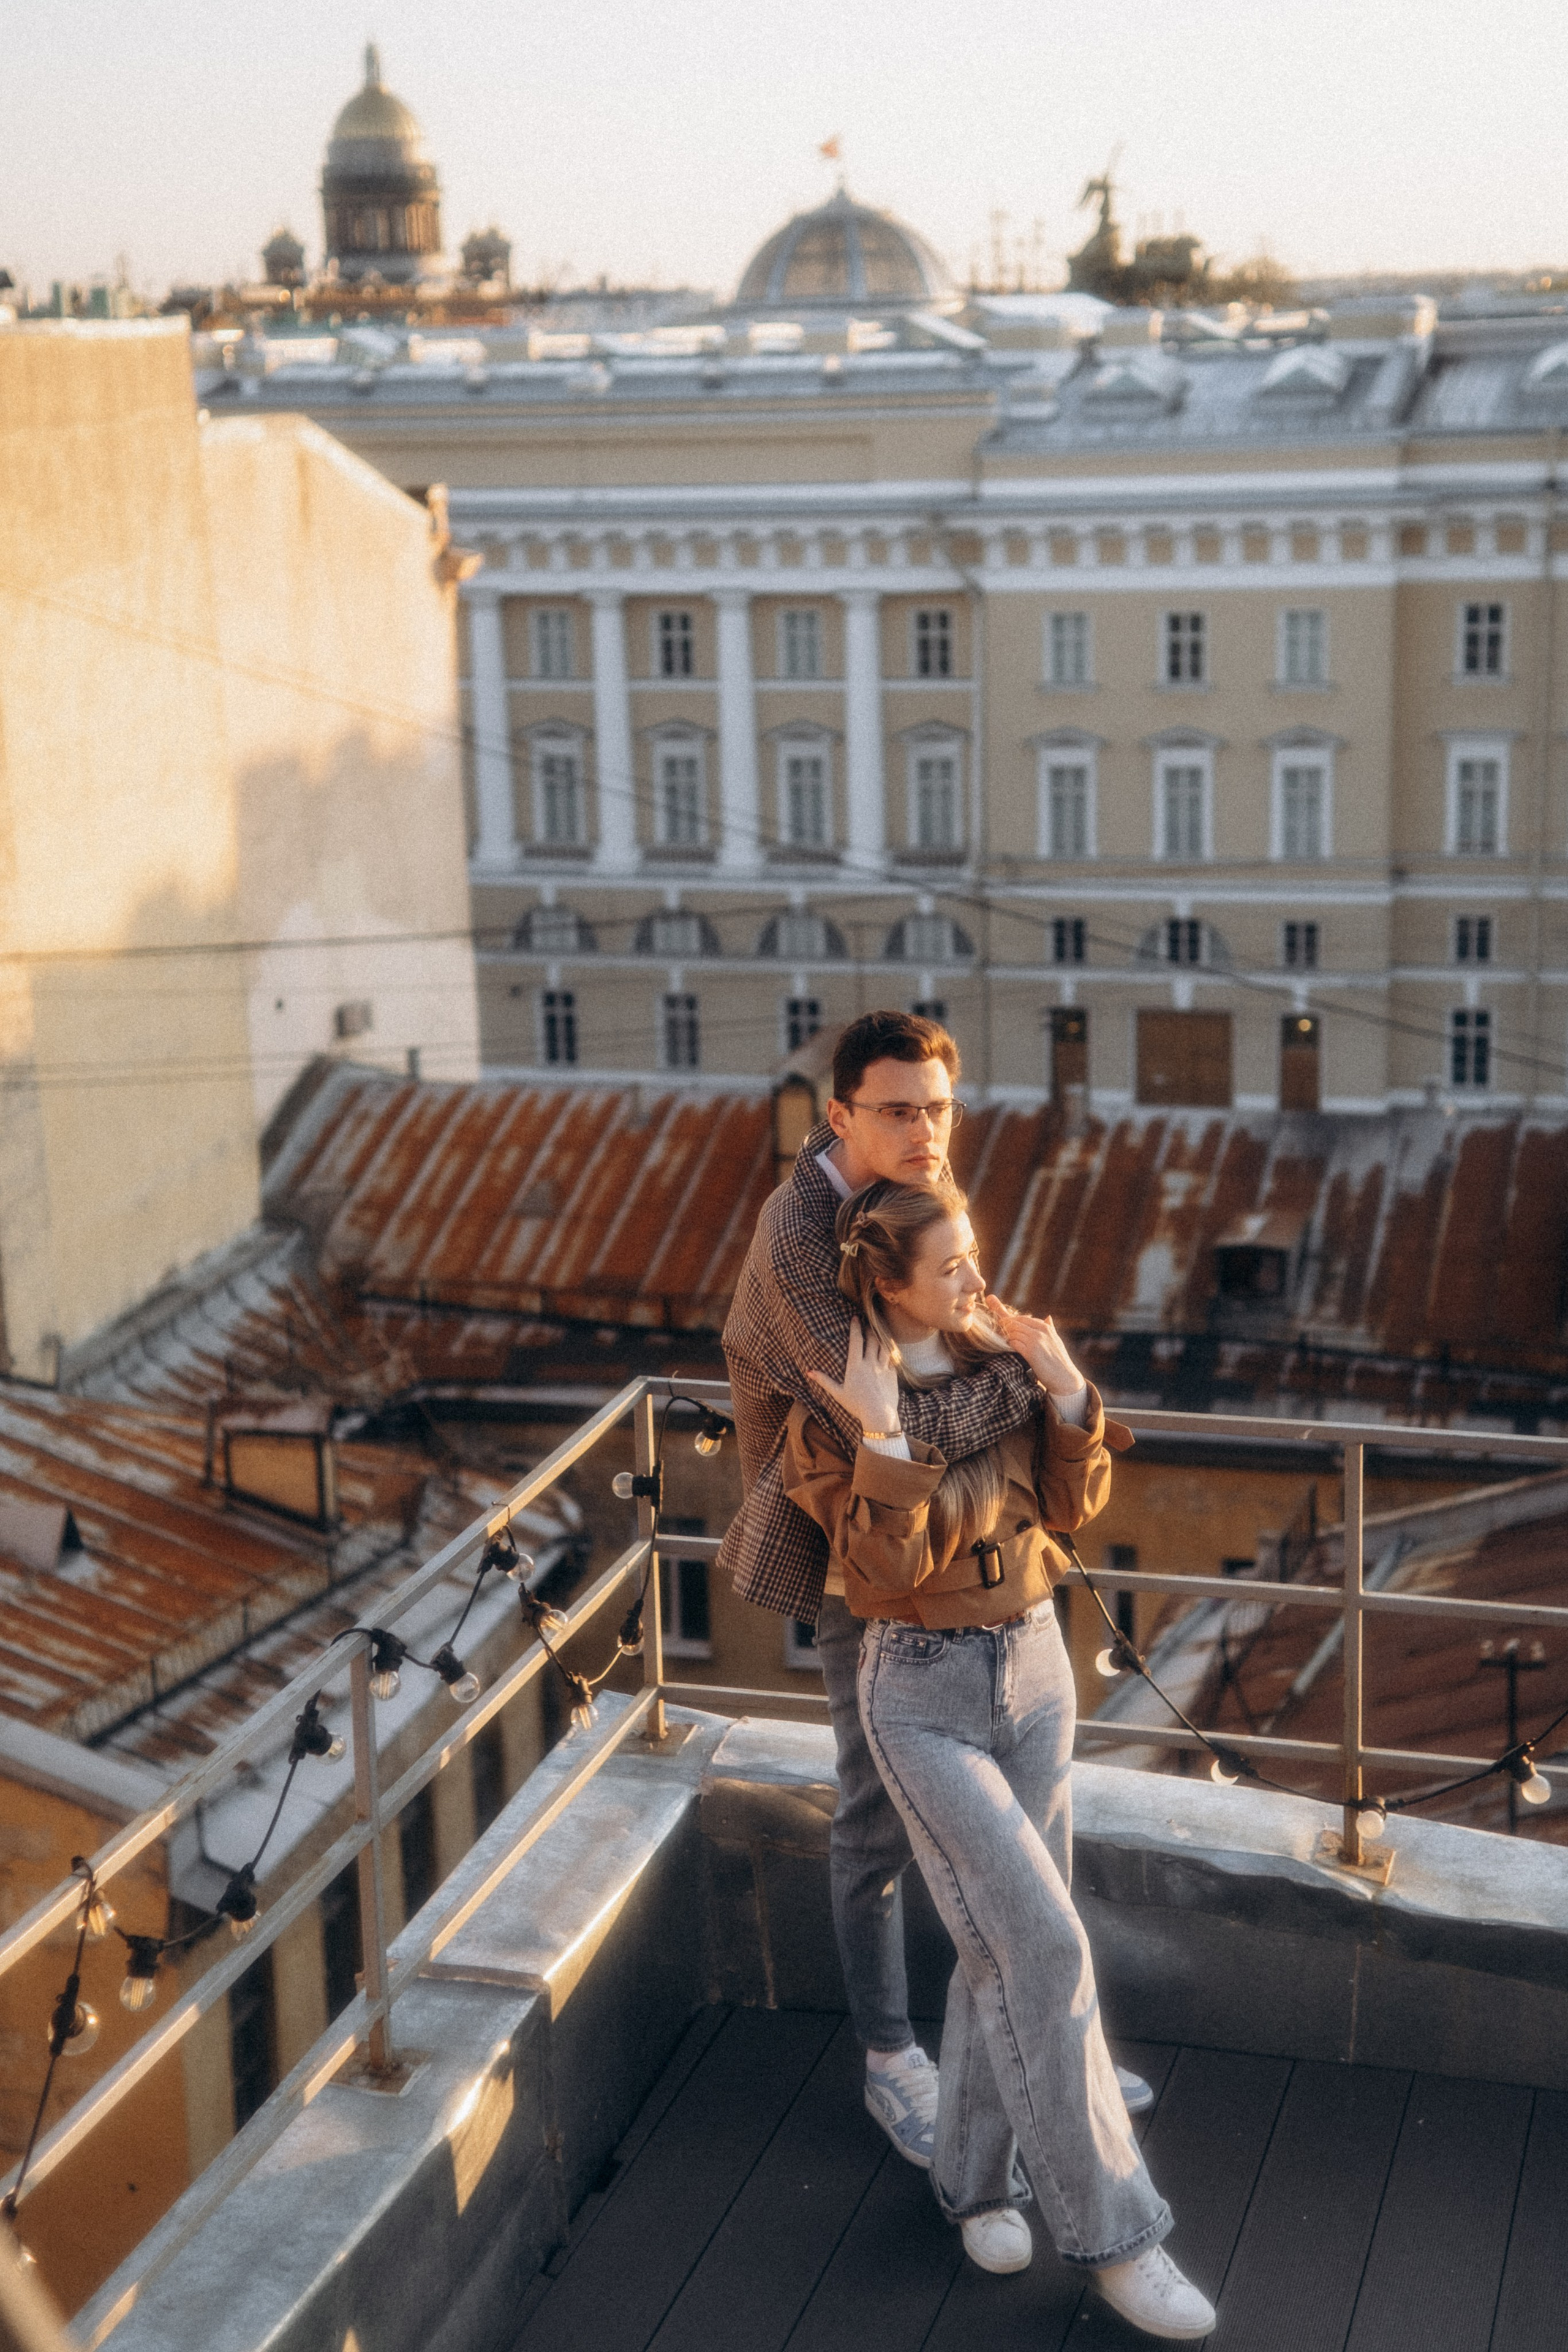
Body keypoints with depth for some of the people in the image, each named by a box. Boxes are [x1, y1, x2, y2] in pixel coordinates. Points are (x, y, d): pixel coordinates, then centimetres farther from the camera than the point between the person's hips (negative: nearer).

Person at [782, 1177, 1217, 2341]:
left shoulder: (1003, 1359, 0)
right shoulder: (831, 1416, -13)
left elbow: (1070, 1509, 1)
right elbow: (885, 1569, -19)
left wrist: (1069, 1394, -13)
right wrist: (883, 1438, -30)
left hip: (1035, 1670, 5)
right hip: (925, 1697, -5)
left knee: (1007, 1941, 11)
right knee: (1045, 1945, -11)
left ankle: (975, 2177, 30)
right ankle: (1109, 2229, 0)